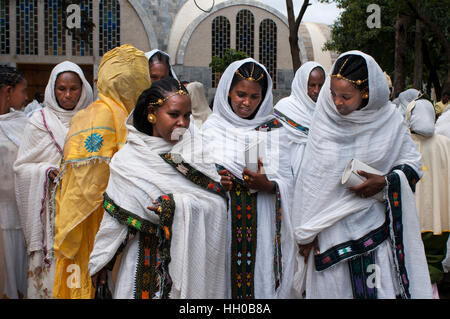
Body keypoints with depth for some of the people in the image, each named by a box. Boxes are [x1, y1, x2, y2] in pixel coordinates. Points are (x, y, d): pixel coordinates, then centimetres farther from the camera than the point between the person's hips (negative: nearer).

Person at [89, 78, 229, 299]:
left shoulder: (196, 151, -2)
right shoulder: (126, 159, 0)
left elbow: (218, 202, -11)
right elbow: (114, 215, 4)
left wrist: (176, 205, -24)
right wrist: (99, 261, 7)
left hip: (191, 255, 0)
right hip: (145, 261, 0)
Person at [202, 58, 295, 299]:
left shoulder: (274, 129, 3)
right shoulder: (211, 127, 5)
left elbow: (286, 181, -1)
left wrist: (267, 185, -21)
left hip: (261, 227, 0)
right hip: (222, 224, 1)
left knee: (261, 281, 2)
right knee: (225, 278, 4)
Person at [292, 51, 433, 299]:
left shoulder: (388, 119, -4)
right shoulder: (324, 120, -5)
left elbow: (412, 162, 7)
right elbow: (310, 179, -1)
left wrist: (385, 182, -14)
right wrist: (306, 233, 1)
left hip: (375, 227, 0)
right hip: (331, 229, 0)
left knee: (383, 289, 0)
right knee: (332, 288, 5)